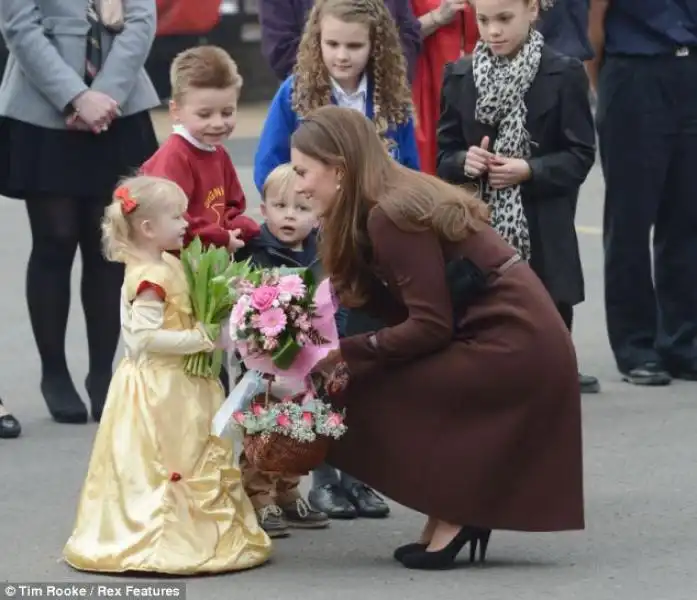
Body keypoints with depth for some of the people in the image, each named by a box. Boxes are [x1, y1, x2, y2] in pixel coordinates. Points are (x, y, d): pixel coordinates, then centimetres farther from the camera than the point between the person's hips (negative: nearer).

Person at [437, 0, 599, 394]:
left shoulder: (564, 74, -3)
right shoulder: (459, 77, 7)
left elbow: (581, 154, -3)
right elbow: (445, 155, 10)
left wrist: (530, 170, -17)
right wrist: (464, 163, -12)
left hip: (543, 235, -2)